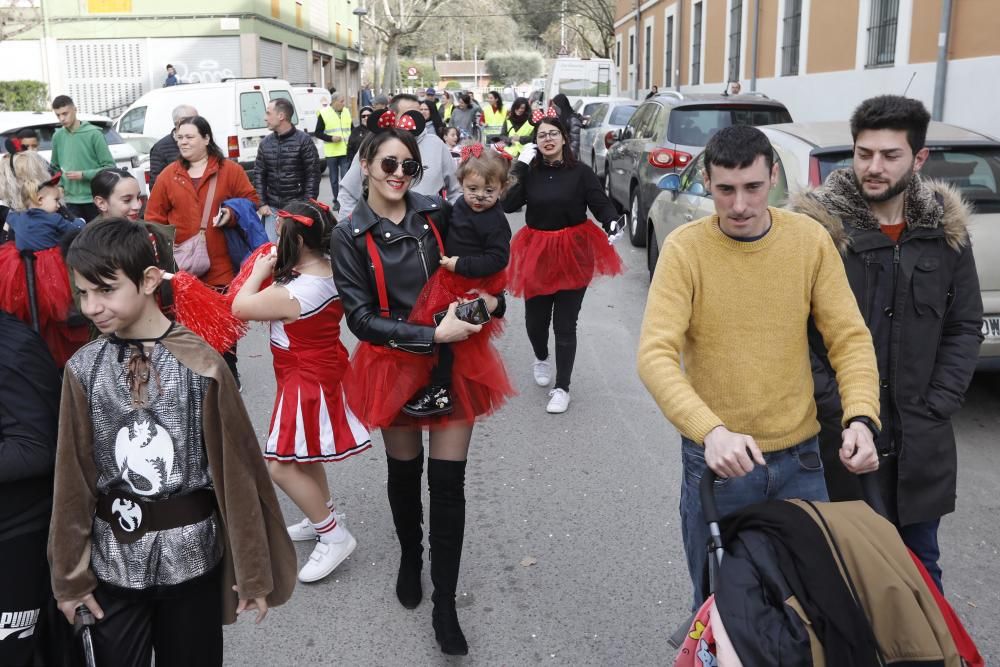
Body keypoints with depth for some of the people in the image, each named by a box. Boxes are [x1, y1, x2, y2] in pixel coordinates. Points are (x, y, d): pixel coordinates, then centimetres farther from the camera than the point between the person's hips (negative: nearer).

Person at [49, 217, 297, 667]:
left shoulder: (201, 364, -14)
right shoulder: (83, 369, -6)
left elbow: (235, 470, -9)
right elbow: (72, 477, 1)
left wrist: (254, 571, -5)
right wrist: (69, 573, 5)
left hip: (192, 557, -2)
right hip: (111, 559, 2)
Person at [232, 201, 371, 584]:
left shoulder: (291, 294, -29)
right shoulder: (331, 272, -4)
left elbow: (240, 307, -16)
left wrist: (260, 273, -3)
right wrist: (278, 271, 2)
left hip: (307, 381, -10)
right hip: (324, 369, 10)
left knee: (281, 465, -3)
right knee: (303, 455, 23)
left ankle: (334, 536, 6)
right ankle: (322, 517, 40)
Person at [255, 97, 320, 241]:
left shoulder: (304, 140, -5)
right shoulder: (265, 143, 8)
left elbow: (313, 175, -7)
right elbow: (259, 174, 10)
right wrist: (261, 203, 0)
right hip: (272, 208, 4)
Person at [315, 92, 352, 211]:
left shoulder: (347, 112, 8)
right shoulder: (324, 114, -4)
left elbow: (351, 129, 20)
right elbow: (318, 133, -1)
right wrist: (331, 138, -13)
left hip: (346, 152, 2)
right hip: (331, 153, -2)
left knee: (346, 177, -6)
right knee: (334, 178, 9)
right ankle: (336, 200, 20)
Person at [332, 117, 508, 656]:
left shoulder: (436, 213, -2)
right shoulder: (350, 236, -7)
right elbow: (362, 319, -13)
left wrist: (491, 299, -8)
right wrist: (433, 334, -23)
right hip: (396, 364, 0)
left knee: (448, 480, 1)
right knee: (404, 472, 17)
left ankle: (445, 603, 16)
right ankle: (410, 559, 46)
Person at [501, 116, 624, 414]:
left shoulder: (581, 172, -5)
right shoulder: (529, 172, 0)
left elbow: (601, 204, -9)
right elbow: (508, 204, -12)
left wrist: (612, 222, -30)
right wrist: (520, 165, -15)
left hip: (573, 254, -2)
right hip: (538, 254, 2)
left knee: (565, 324, 2)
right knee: (535, 319, 12)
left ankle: (562, 388, 16)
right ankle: (541, 359, 46)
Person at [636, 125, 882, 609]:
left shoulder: (810, 239, -5)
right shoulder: (684, 248, -13)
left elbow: (849, 337, -5)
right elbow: (656, 355, -22)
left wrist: (861, 417, -22)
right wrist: (711, 431, -36)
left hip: (798, 458, 2)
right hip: (716, 459, -2)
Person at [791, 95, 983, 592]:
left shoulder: (945, 230, 3)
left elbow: (966, 327, 8)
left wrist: (936, 408, -2)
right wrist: (836, 406, -13)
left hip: (920, 441, 3)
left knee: (920, 565, 17)